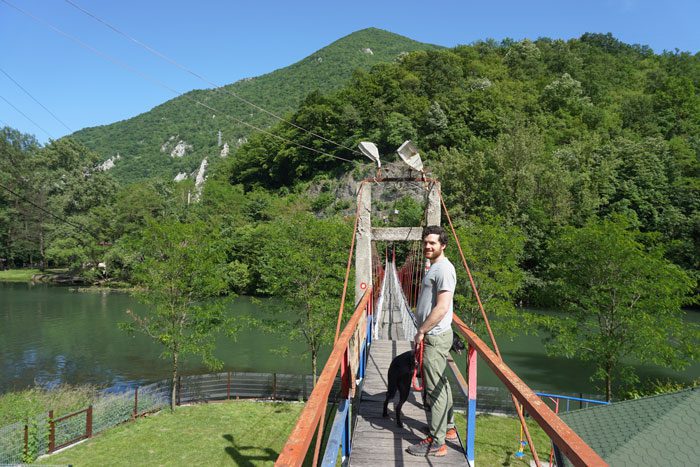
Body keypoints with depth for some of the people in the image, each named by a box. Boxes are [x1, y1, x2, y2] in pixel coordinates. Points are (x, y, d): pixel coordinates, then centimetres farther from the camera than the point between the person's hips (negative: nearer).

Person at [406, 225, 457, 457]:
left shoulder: (443, 268, -17)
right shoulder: (434, 267, 15)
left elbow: (442, 308, -24)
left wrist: (421, 331, -16)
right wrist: (423, 331, 17)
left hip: (435, 337, -10)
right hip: (433, 336, 10)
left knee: (436, 388, -4)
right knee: (441, 384, 20)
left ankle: (436, 442, 4)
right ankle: (448, 427, 35)